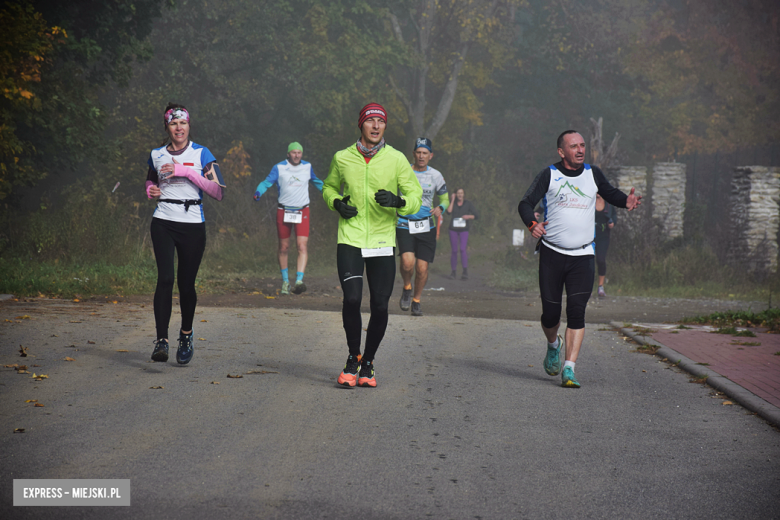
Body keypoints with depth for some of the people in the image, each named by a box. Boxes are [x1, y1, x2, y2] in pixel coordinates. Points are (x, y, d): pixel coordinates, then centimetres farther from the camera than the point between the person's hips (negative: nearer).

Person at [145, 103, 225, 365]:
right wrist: (150, 190, 5)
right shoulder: (157, 155, 9)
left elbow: (218, 191, -9)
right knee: (165, 278, -16)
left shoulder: (201, 154, 0)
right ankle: (161, 341, -17)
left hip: (193, 225, -1)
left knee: (186, 283, 3)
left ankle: (186, 336, 27)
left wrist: (186, 171, -16)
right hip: (163, 223, 1)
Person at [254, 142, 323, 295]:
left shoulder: (307, 167, 8)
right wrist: (258, 192, -26)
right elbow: (267, 182, -6)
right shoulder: (279, 168, -2)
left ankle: (299, 280, -22)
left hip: (302, 212, 1)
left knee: (302, 246, -15)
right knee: (284, 248, 6)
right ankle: (285, 280, 21)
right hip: (283, 212, -1)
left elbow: (316, 182, 24)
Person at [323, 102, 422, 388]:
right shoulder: (342, 158, 3)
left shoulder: (396, 159, -1)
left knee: (380, 306, -1)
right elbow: (329, 187, 22)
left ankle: (368, 363, 20)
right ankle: (353, 357, 8)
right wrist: (336, 203, -1)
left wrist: (397, 201, -20)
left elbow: (416, 198, 2)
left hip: (383, 243, 0)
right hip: (350, 239, 0)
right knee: (352, 299, -14)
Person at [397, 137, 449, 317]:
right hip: (404, 225, -2)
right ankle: (407, 288, 9)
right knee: (407, 262, -22)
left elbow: (445, 199, 15)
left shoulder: (435, 176, 3)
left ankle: (416, 300, 23)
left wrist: (440, 208, -6)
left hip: (426, 227, 2)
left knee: (422, 268, -2)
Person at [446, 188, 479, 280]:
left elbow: (477, 216, 3)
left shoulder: (468, 204, 3)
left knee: (463, 249, -19)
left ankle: (465, 272, -23)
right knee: (454, 251, 2)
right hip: (453, 230, 2)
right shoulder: (453, 203, 7)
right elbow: (449, 211, -13)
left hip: (464, 230, -2)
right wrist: (453, 200, -8)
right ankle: (453, 272, 14)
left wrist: (469, 216, -16)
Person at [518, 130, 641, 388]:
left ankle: (569, 369, -10)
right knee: (551, 312, 2)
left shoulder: (593, 174, 9)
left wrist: (626, 200, 1)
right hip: (551, 253, -1)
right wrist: (532, 224, -26)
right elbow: (526, 203, -4)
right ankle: (554, 345, 36)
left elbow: (610, 193, 24)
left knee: (577, 310, -11)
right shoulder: (549, 175, 0)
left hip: (582, 256, 1)